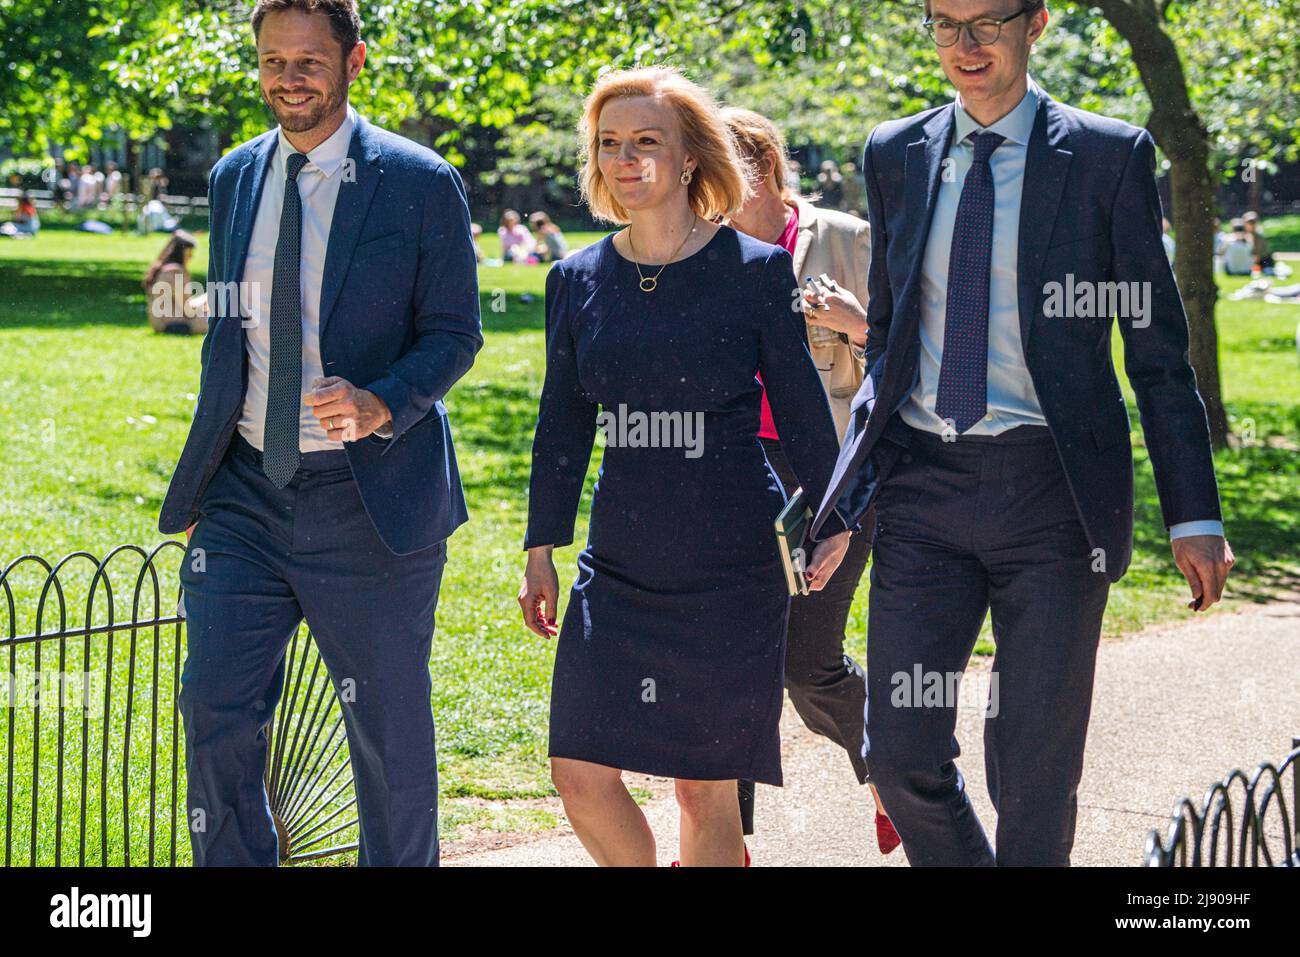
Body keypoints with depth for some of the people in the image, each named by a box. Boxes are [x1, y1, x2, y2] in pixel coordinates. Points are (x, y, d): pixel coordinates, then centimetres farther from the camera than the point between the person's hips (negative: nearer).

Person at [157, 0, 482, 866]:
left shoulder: (420, 184, -5)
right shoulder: (235, 178, 11)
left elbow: (454, 333, -4)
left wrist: (383, 405, -23)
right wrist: (202, 474, 16)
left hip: (369, 495, -4)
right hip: (245, 493, 4)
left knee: (390, 729, 7)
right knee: (216, 711, 0)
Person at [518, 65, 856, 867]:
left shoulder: (755, 271, -4)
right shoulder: (578, 280, 5)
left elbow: (802, 408, 0)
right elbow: (564, 424, 12)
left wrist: (831, 521, -8)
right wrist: (542, 550, 11)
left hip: (732, 567, -3)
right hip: (618, 566, 4)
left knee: (706, 789, 2)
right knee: (581, 774, -3)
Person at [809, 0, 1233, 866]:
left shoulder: (1108, 157, -1)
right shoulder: (895, 156, 10)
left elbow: (1158, 350, 0)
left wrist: (1194, 516, -4)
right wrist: (855, 479, 9)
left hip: (1052, 491, -3)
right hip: (926, 483, 3)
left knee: (1036, 766, 2)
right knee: (902, 752, 2)